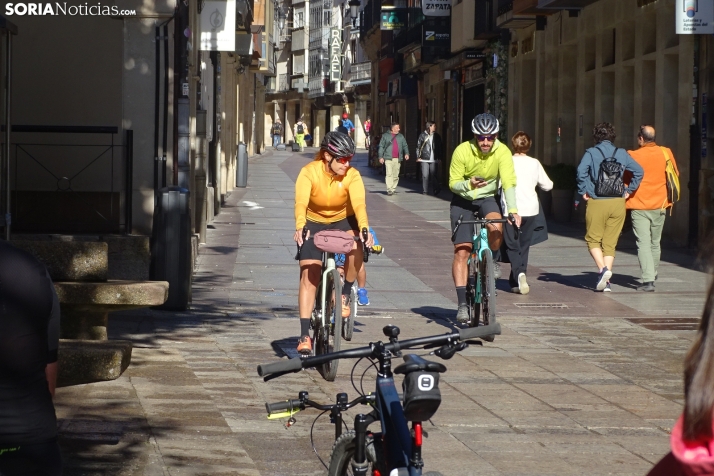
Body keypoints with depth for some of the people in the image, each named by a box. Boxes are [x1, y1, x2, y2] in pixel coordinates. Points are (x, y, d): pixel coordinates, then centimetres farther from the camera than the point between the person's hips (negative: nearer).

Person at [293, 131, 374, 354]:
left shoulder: (352, 175, -21)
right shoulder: (309, 172, -24)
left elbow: (359, 203, -35)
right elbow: (301, 202, -38)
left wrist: (364, 229, -54)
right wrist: (300, 227, -56)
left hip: (343, 221, 1)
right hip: (314, 223, 0)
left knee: (355, 250, -32)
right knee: (309, 275, -12)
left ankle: (345, 294, -5)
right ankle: (304, 335, -10)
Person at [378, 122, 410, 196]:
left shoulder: (400, 136, 15)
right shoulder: (385, 136, 5)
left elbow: (405, 145, 16)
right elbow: (381, 146, 5)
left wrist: (406, 153, -2)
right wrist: (381, 157, -3)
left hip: (397, 159, 4)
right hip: (388, 158, -4)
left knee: (396, 175, 5)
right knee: (389, 174, -13)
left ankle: (393, 189, 13)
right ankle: (389, 189, -16)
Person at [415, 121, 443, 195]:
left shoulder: (437, 136, 9)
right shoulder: (423, 135, 1)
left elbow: (439, 148, 13)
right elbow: (418, 146, 3)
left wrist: (439, 158, 8)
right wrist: (418, 157, -2)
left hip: (433, 159, 1)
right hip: (424, 159, -1)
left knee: (433, 175, -3)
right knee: (425, 175, -2)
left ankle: (436, 189, 8)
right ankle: (425, 191, 4)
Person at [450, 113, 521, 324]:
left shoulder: (502, 152, -18)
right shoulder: (462, 151, -21)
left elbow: (508, 182, -27)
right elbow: (453, 183, -16)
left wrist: (513, 209, -41)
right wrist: (469, 185, -38)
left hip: (488, 198, 1)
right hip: (463, 201, -1)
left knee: (496, 227, -32)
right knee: (461, 251, -11)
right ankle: (462, 303, -10)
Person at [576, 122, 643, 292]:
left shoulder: (591, 153, -3)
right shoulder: (622, 154, 7)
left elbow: (581, 171, -17)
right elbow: (638, 171, 4)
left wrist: (583, 191, -6)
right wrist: (629, 190, 10)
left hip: (597, 202, -3)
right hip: (618, 202, 3)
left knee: (593, 240, 10)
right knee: (610, 243, 9)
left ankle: (602, 269, -13)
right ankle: (606, 282, 4)